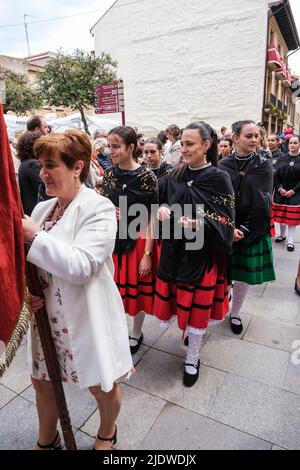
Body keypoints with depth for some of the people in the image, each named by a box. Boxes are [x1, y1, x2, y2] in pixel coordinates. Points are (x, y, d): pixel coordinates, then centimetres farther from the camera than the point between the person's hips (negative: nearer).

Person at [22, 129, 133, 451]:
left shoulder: (99, 208, -16)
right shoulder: (42, 208, 4)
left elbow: (81, 266, -26)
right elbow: (28, 260, 12)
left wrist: (34, 236, -23)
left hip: (87, 317, -6)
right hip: (46, 315, 7)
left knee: (101, 385, 14)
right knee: (41, 380, 22)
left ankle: (107, 434, 49)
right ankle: (47, 440, 53)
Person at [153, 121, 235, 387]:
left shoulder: (219, 179, -9)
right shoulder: (174, 176, 4)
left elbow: (225, 222, -10)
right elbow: (164, 203, 14)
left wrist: (198, 224, -27)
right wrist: (163, 209, -9)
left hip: (203, 253, -4)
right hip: (174, 250, 4)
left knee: (198, 306, 8)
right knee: (175, 299, 13)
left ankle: (192, 358, 31)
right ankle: (189, 328, 46)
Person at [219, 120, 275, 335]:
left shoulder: (264, 165, -3)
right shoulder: (223, 166, -3)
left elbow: (261, 203, -9)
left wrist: (245, 230, -13)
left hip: (253, 231, 0)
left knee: (245, 275, 10)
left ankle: (235, 313, 31)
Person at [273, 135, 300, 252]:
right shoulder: (281, 159, 6)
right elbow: (275, 175, 0)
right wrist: (280, 188, -11)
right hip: (280, 192, 2)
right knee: (281, 215, 11)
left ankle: (290, 241, 9)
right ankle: (282, 234, 31)